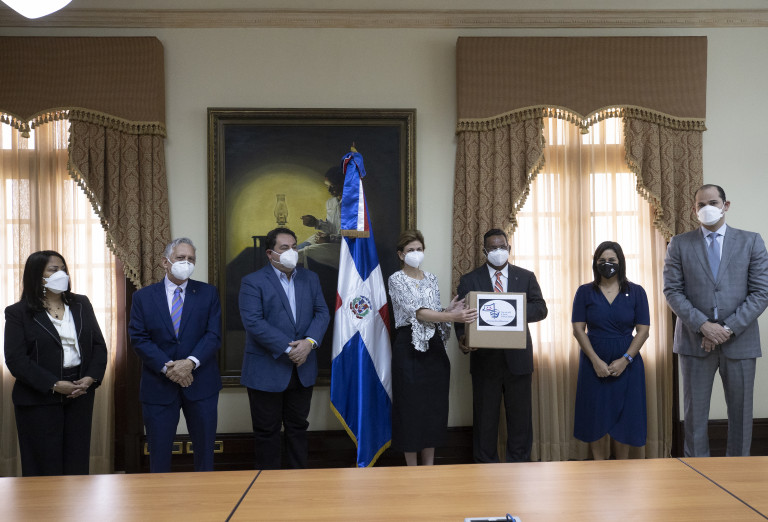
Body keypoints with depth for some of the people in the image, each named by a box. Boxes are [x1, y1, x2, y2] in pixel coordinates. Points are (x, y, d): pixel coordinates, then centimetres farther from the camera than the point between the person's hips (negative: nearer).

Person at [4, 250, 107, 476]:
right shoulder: (18, 313, -2)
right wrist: (54, 385, -16)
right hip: (39, 400, -3)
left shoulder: (81, 305, 10)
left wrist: (90, 378, -8)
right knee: (44, 465, 3)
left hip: (80, 395, 3)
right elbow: (16, 359, -10)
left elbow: (99, 345, 8)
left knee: (77, 461, 8)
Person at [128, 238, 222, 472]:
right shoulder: (143, 297, 3)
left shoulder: (208, 293, 3)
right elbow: (139, 338, -4)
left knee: (205, 448, 11)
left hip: (200, 382, 1)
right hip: (158, 385, 0)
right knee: (159, 453, 8)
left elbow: (213, 335, -3)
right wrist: (166, 367, -16)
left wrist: (191, 362, -18)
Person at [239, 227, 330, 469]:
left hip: (303, 369, 5)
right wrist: (288, 349, -20)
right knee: (267, 431, 7)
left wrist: (309, 342, -14)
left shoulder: (310, 278, 9)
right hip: (267, 372, -4)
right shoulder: (253, 282, -7)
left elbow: (322, 313, 4)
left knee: (298, 426, 15)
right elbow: (253, 322, -17)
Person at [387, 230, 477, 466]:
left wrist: (449, 310, -11)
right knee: (411, 408, 0)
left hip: (434, 347, 6)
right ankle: (412, 470, 13)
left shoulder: (431, 279, 13)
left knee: (434, 407, 8)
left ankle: (429, 467, 19)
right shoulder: (396, 280, -6)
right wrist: (453, 317, -29)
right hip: (409, 348, -6)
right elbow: (418, 313, -18)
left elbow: (435, 314, 12)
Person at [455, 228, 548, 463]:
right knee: (485, 416, 8)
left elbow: (541, 309, 2)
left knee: (520, 415, 9)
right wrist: (462, 338, -21)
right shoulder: (469, 280, 4)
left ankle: (518, 463, 23)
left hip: (518, 357, 1)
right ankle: (485, 463, 21)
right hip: (484, 358, -1)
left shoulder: (526, 277, 8)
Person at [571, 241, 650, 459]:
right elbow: (578, 329, -3)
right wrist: (596, 361, -13)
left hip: (626, 363, 0)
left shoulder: (636, 292, 2)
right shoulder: (585, 292, 2)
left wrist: (625, 359, -13)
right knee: (595, 417, 4)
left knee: (624, 417, 5)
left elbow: (643, 329, -1)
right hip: (593, 362, 0)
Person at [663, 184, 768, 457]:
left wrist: (729, 328, -12)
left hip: (740, 340, 0)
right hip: (695, 341, 0)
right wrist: (703, 325, -14)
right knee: (695, 412, 6)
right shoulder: (679, 244, 4)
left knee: (741, 412, 8)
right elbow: (672, 291, -1)